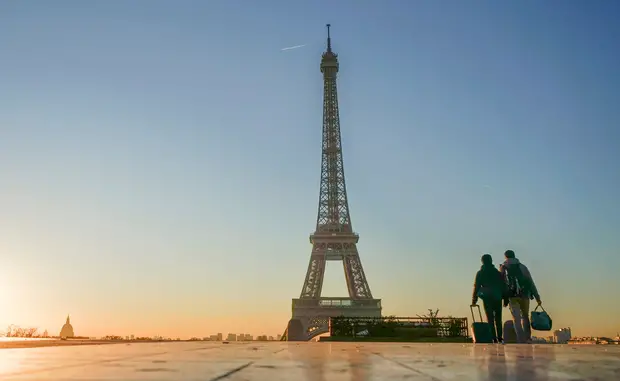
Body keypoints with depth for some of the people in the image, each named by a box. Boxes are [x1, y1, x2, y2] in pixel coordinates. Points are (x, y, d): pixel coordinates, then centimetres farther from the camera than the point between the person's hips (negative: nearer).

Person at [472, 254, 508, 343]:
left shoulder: (480, 273, 1)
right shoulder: (498, 272, 10)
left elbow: (476, 286, -2)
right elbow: (503, 286, 8)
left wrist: (474, 300, -1)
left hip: (487, 298, -3)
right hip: (497, 298, 3)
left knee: (490, 319, -1)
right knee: (498, 319, 12)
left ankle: (494, 338, -8)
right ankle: (499, 337, 8)